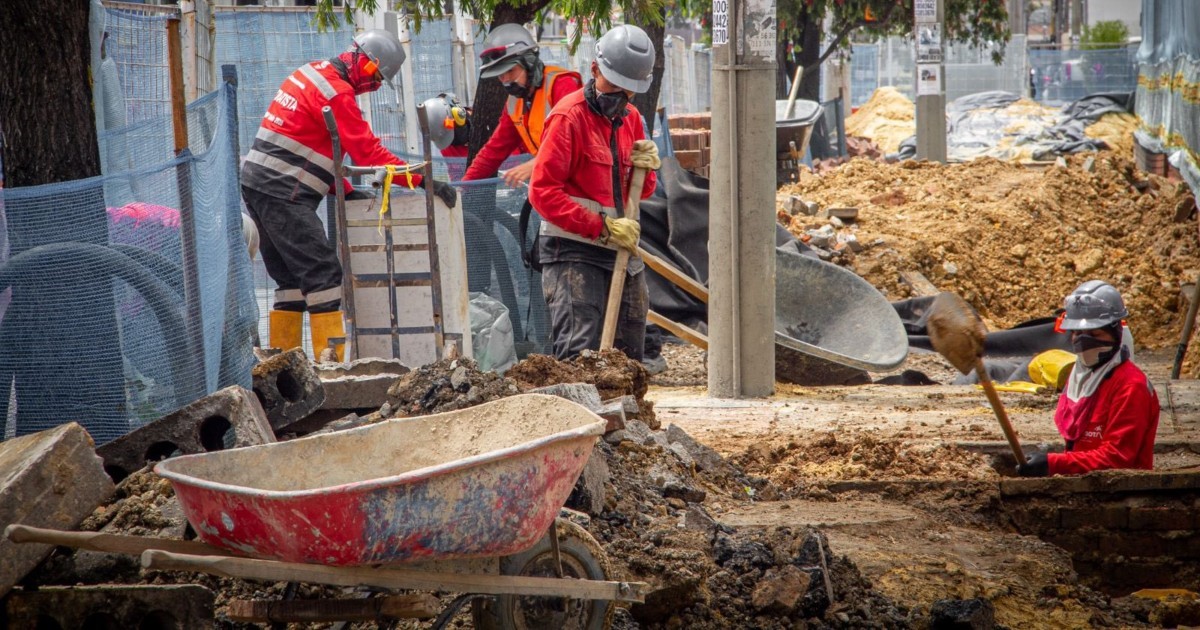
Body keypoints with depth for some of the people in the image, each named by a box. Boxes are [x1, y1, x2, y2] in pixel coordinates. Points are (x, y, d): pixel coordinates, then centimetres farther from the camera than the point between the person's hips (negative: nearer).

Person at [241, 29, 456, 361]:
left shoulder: (312, 72, 16)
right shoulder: (337, 92, -14)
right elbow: (368, 152, -18)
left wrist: (344, 190, 15)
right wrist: (423, 180, -16)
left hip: (256, 184, 10)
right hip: (283, 193, -10)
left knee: (292, 278, 14)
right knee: (324, 275, -9)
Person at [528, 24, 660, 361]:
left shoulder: (631, 118, 13)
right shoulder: (568, 117, -10)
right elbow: (543, 191, -16)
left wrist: (645, 167, -3)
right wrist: (602, 228, -20)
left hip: (621, 252, 8)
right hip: (573, 253, -7)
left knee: (628, 355, 10)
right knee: (579, 354, -13)